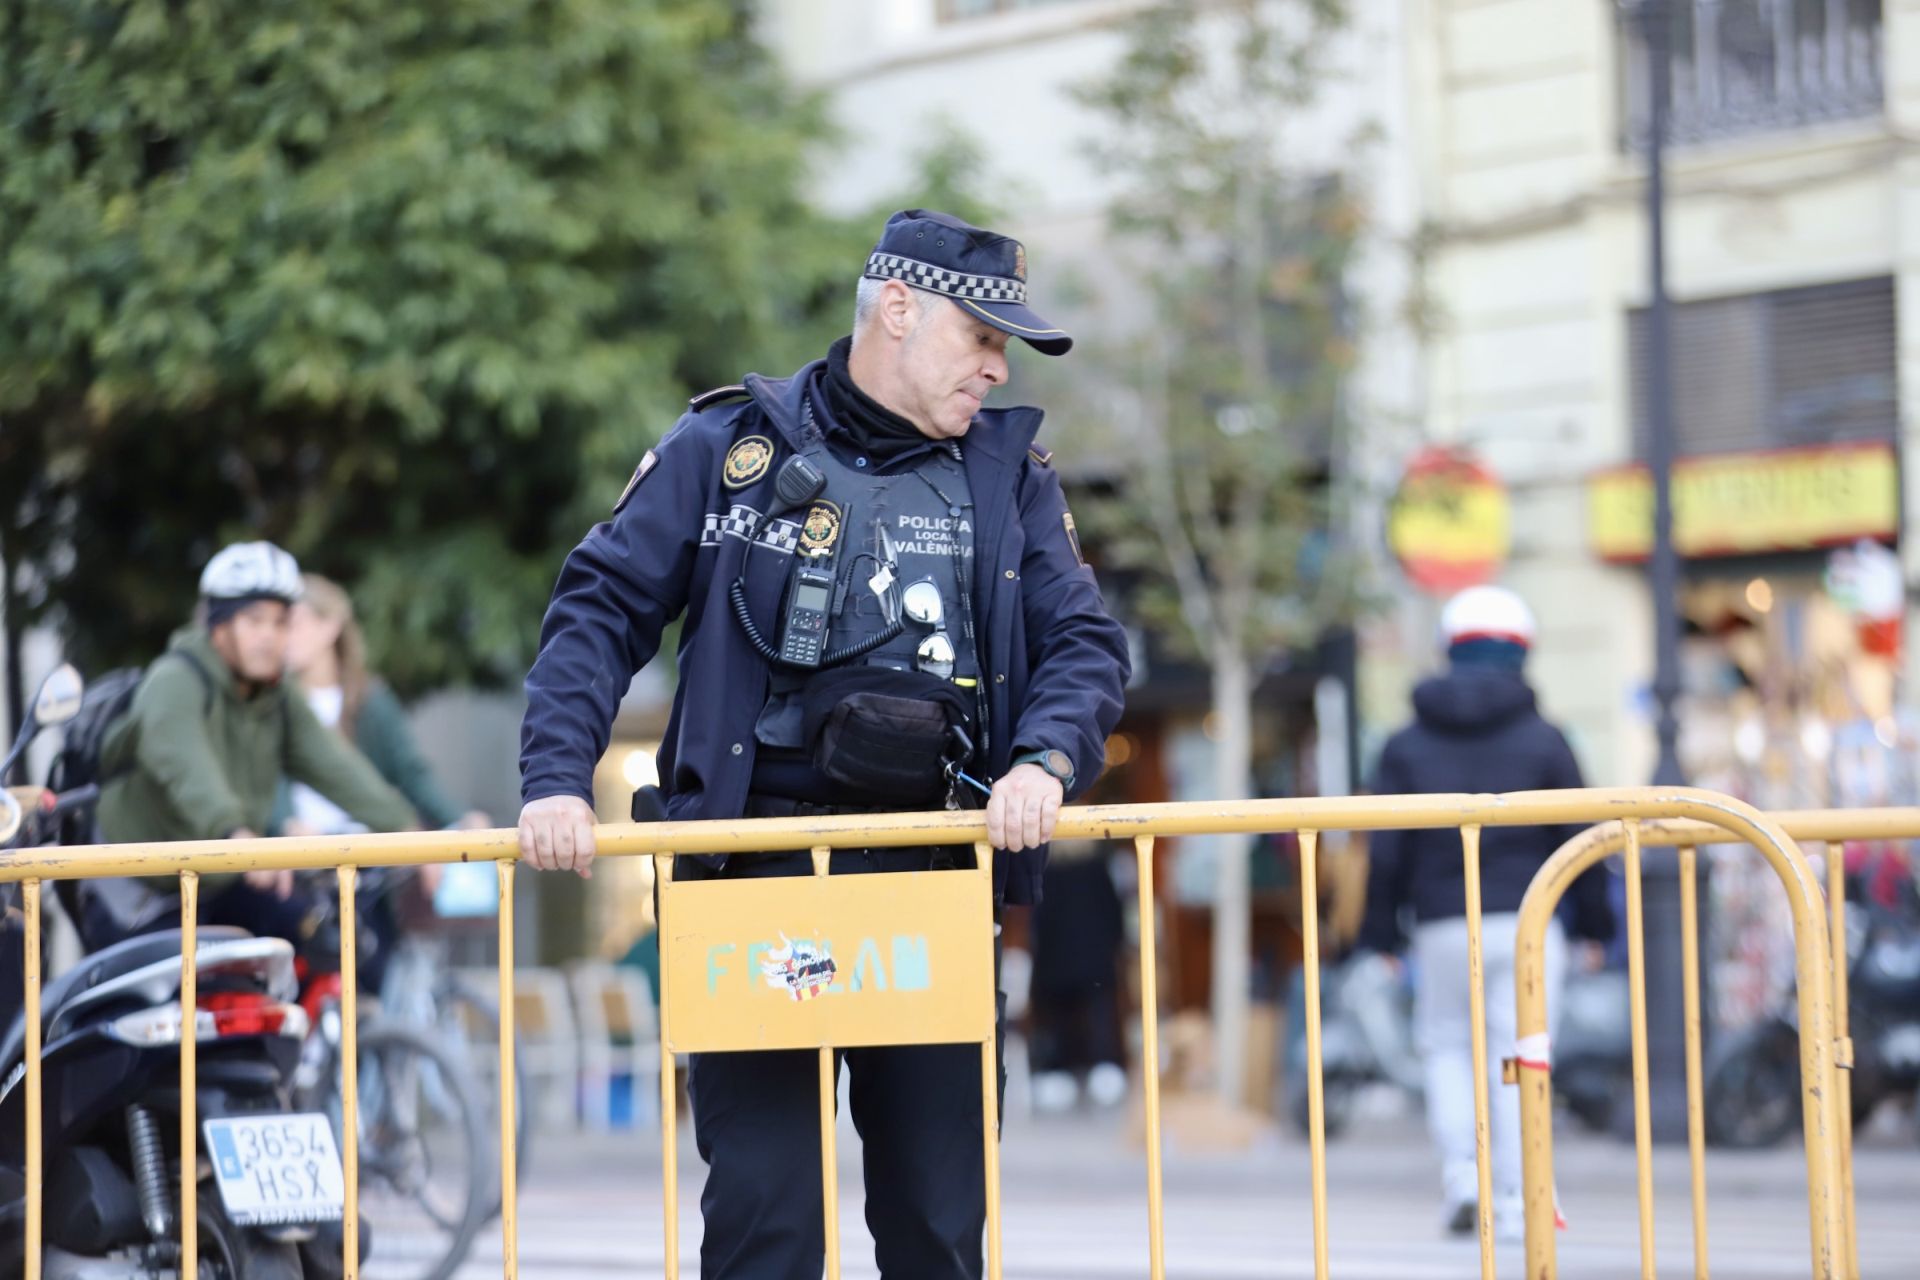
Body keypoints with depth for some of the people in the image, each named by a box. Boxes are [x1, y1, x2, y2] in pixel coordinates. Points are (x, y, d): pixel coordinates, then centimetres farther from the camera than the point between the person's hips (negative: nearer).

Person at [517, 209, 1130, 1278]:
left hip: (935, 879, 3)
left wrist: (1045, 761, -13)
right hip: (759, 877, -3)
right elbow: (603, 607, 4)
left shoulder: (1010, 473, 13)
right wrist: (558, 778, -10)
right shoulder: (732, 448, 5)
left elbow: (1086, 643, 7)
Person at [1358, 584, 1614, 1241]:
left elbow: (1386, 850, 4)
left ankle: (1460, 1169, -3)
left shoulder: (1407, 746, 6)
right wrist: (1593, 922, 11)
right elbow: (1577, 838, 3)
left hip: (1444, 927, 1)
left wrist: (1380, 935, 8)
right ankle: (1515, 1200, -3)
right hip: (1525, 918, -1)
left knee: (1447, 1045, 15)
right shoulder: (1543, 741, 3)